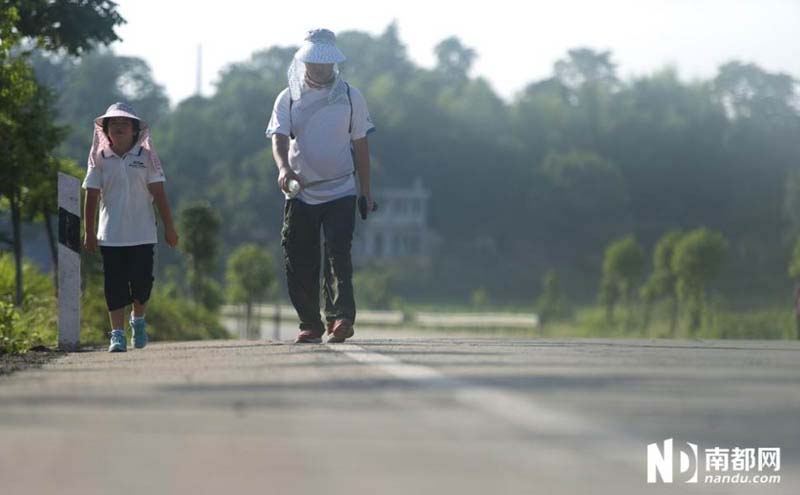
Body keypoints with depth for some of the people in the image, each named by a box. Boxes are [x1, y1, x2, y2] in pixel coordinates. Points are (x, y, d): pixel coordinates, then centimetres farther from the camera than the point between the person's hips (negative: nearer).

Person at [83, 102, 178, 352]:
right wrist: (89, 233, 3)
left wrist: (169, 227, 0)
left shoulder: (146, 156, 1)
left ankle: (138, 320, 25)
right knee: (115, 285, -1)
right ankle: (117, 334, 4)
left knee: (141, 282, -2)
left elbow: (159, 193, 1)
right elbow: (91, 197, 4)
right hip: (110, 235, 1)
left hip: (142, 234, 0)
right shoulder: (100, 159, 2)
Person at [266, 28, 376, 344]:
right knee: (299, 261, 1)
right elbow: (279, 138, -8)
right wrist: (284, 168, -29)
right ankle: (310, 325, 11)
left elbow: (360, 144, 11)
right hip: (300, 193, 1)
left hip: (340, 191, -1)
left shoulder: (351, 97, 7)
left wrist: (366, 191, 10)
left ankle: (341, 318, -24)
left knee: (338, 253, -16)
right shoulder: (288, 99, 5)